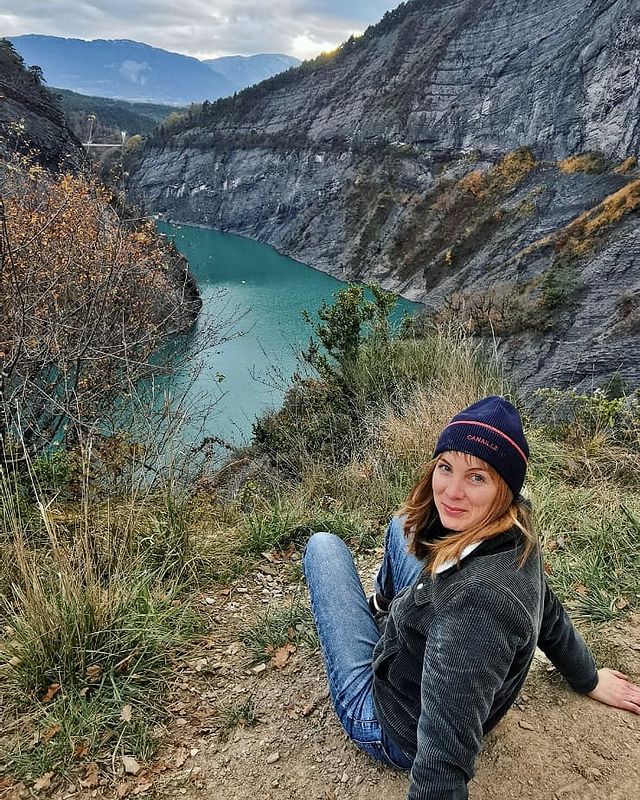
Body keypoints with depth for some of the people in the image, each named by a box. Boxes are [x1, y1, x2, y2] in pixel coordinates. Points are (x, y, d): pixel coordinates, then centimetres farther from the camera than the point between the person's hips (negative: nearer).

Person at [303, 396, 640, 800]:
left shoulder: (478, 598, -44)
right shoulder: (515, 537, -17)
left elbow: (446, 756, -40)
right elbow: (549, 611, 3)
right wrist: (589, 679, 22)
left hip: (393, 730, -6)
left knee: (324, 546, 1)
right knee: (404, 525, 18)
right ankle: (386, 613, 51)